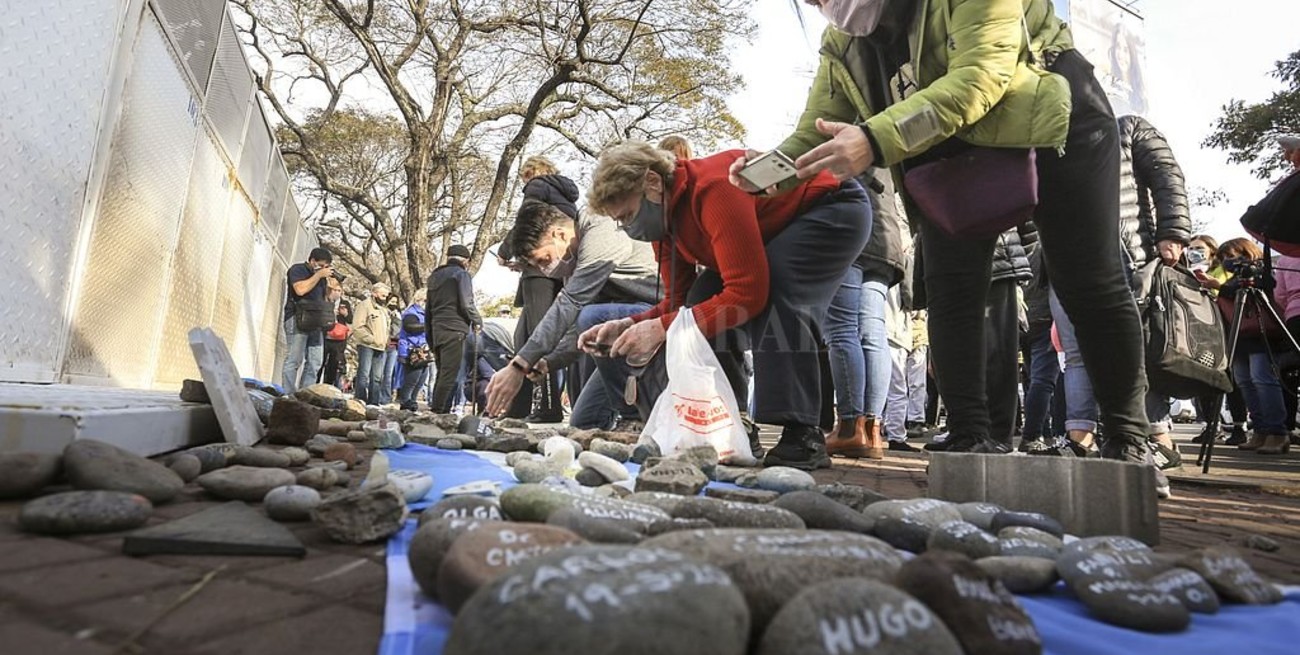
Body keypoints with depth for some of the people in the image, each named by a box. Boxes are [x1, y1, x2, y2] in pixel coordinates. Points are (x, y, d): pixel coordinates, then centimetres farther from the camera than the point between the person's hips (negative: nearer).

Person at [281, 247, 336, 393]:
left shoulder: (321, 276, 22)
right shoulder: (297, 269, 3)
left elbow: (326, 298, 25)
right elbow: (300, 289, -16)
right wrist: (319, 275, -8)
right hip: (297, 318, -7)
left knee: (315, 363, 0)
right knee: (295, 359, -13)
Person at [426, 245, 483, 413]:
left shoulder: (434, 276, 21)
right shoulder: (461, 274, -2)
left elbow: (428, 309, 21)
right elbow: (466, 304, -12)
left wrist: (429, 336, 22)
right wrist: (477, 320, 5)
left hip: (436, 331, 8)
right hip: (454, 330, -8)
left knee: (442, 373, 12)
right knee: (449, 374, -8)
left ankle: (437, 409, 11)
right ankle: (438, 410, -12)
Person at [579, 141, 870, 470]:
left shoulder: (714, 188, -35)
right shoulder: (663, 215, -7)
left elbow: (747, 293, -39)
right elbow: (679, 301, -3)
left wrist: (662, 329, -38)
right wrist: (628, 326, -20)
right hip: (780, 229, 8)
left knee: (776, 298, -33)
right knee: (706, 303, -8)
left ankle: (802, 435, -26)